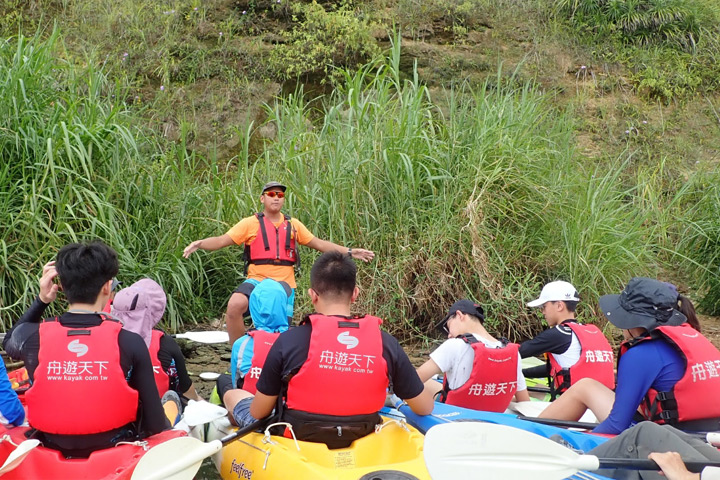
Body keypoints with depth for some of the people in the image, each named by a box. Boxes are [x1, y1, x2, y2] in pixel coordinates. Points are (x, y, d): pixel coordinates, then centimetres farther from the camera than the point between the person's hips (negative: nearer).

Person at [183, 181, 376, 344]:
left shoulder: (293, 225, 14)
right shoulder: (251, 223, 4)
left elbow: (319, 244, 19)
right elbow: (221, 241, -2)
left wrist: (349, 252, 13)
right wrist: (200, 243, -21)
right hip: (257, 281, -3)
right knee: (235, 305, -31)